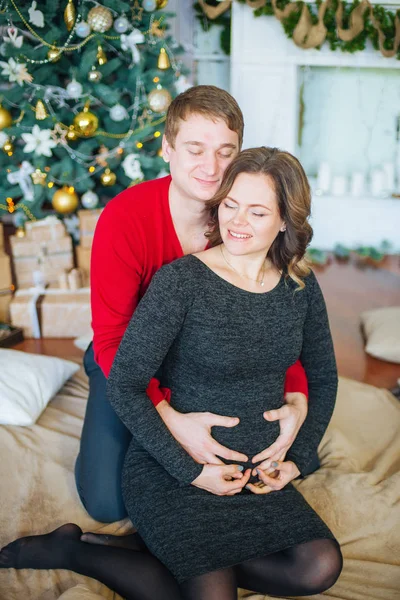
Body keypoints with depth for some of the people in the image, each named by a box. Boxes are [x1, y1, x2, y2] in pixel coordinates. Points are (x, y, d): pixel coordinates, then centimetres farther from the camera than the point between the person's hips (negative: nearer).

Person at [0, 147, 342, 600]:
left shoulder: (301, 287, -1)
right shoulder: (180, 280, -17)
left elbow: (322, 378, 13)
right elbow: (124, 385, -16)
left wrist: (297, 458, 1)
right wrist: (190, 472, -16)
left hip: (257, 473, 5)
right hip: (171, 470, -5)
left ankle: (188, 556, 4)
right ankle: (71, 551, 2)